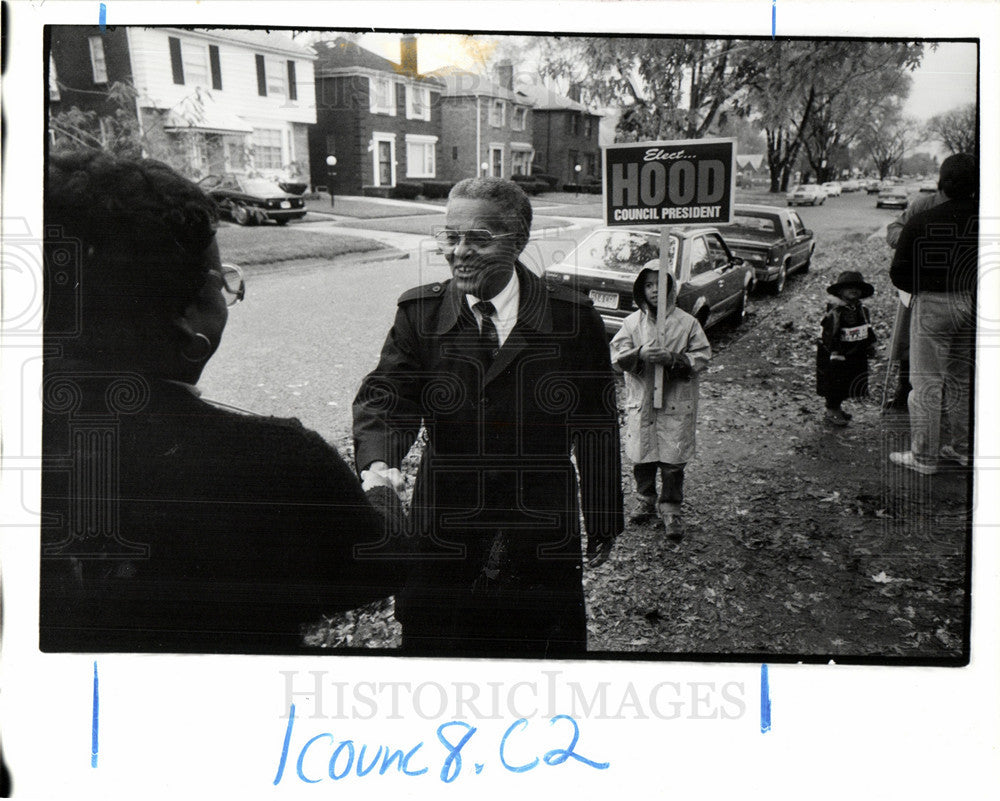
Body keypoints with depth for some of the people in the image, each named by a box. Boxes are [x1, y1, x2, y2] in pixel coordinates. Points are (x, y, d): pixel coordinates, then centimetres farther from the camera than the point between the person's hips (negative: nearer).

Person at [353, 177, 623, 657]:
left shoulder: (573, 320, -5)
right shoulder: (418, 314, 0)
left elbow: (597, 428, 2)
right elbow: (385, 398, -9)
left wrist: (603, 524, 7)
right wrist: (378, 462, -31)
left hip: (544, 542, -1)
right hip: (442, 541, 1)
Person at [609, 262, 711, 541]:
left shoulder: (687, 322, -2)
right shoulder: (632, 322, 3)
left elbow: (702, 356, -2)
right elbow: (617, 355, 0)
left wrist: (674, 359, -17)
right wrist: (640, 354, -19)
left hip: (677, 402, -2)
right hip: (642, 400, 2)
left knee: (673, 459, -1)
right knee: (642, 455, 10)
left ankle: (670, 507, 12)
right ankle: (645, 499, 30)